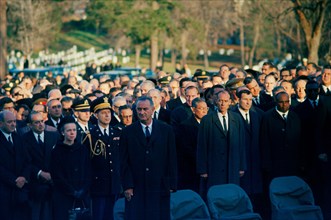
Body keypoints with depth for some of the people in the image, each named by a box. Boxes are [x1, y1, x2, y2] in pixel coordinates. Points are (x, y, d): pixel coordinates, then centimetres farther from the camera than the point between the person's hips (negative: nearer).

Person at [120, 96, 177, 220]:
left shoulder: (166, 130, 7)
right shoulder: (128, 132, 6)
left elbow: (172, 159, 6)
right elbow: (124, 162, 3)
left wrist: (172, 184, 0)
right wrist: (127, 186, -5)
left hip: (159, 186, 1)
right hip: (136, 189, -1)